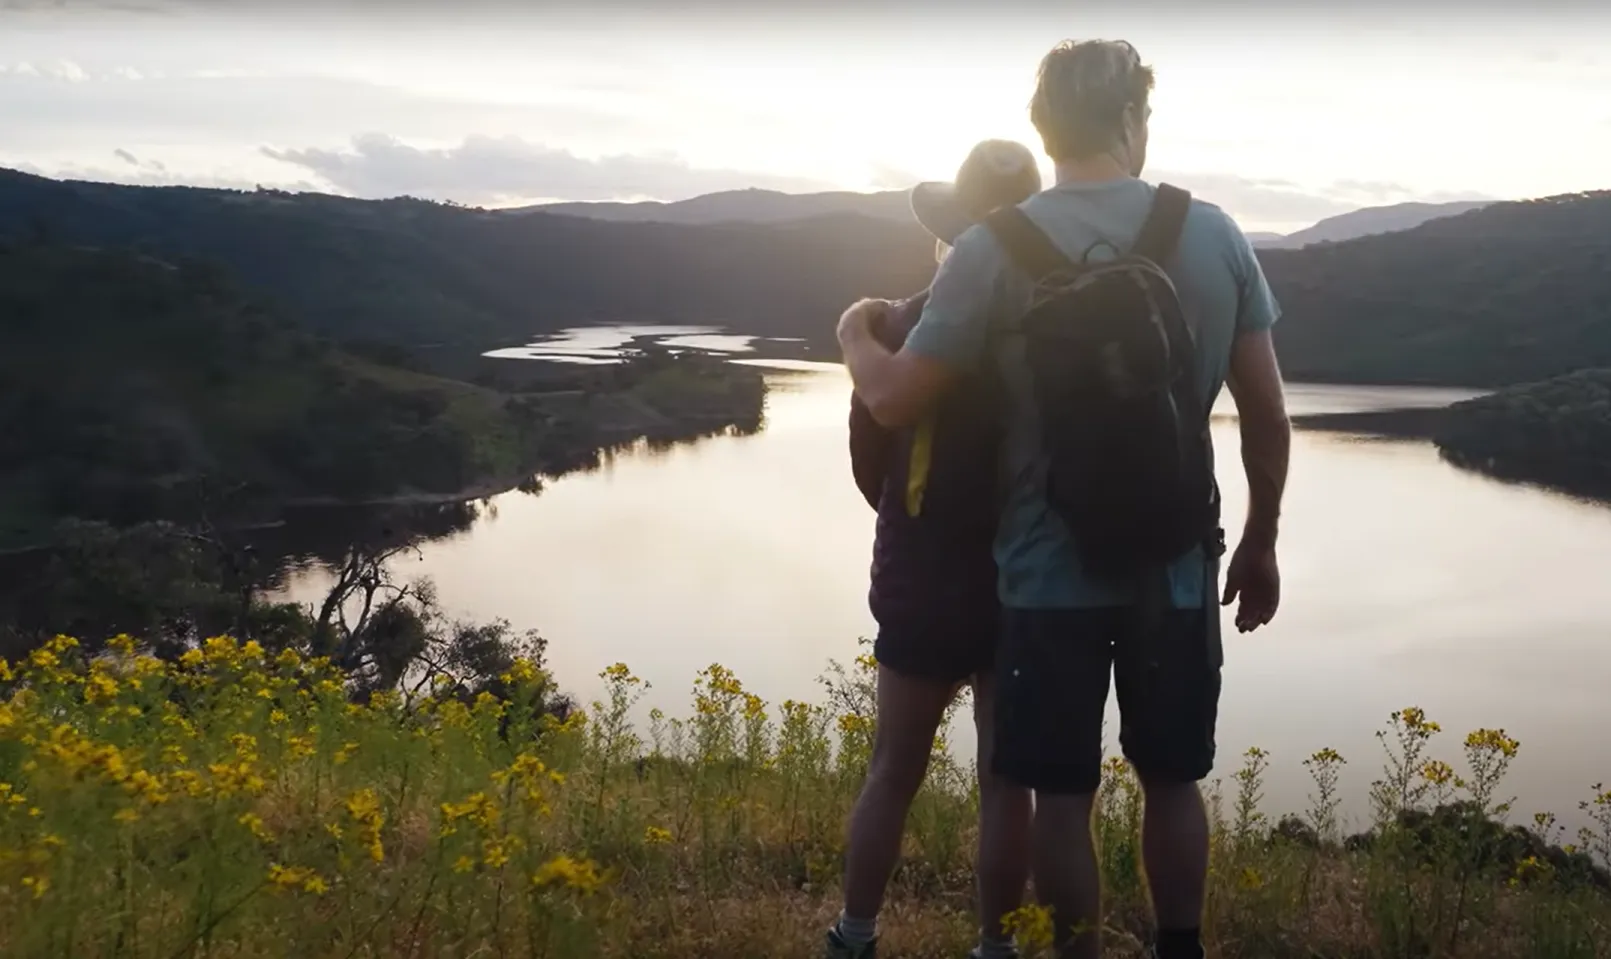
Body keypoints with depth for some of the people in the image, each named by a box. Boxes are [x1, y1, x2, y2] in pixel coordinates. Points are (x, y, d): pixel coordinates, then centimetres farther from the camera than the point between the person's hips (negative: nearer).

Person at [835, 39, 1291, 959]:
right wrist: (1260, 543, 13)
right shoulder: (1215, 235, -4)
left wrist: (855, 333, 12)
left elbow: (896, 401, -10)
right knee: (1173, 781, 19)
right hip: (1178, 571, 2)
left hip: (1052, 577, -2)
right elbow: (1268, 414, 0)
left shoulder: (995, 250, -11)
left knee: (1063, 796, 11)